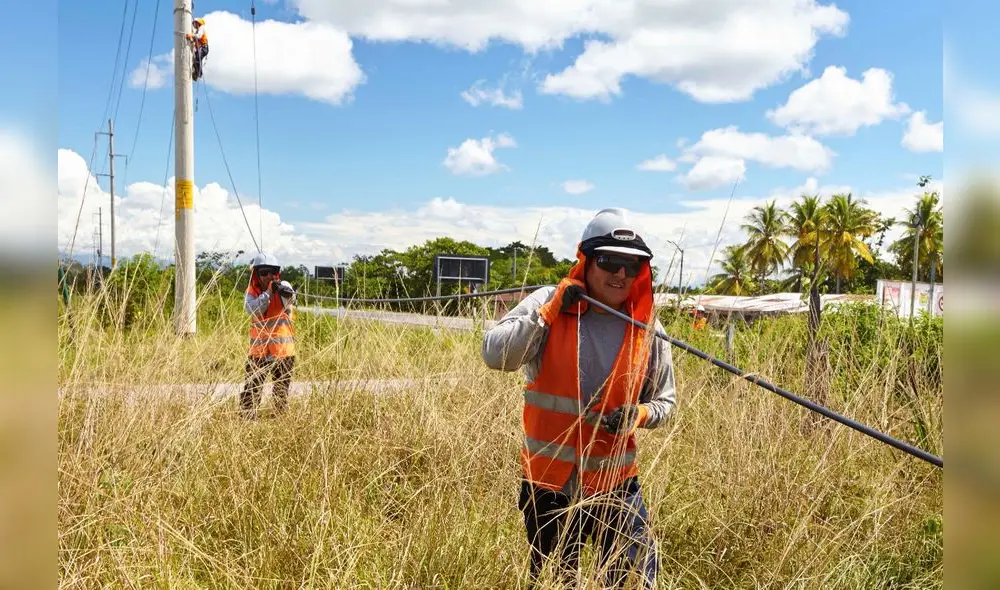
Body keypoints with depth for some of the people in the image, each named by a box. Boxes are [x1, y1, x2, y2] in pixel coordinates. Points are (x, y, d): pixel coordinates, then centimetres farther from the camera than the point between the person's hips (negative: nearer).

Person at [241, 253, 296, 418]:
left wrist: (287, 294, -51)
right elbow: (253, 310, -16)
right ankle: (248, 417, 10)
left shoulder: (283, 286, -5)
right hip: (258, 348, 1)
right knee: (252, 387, 0)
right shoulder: (251, 291, 2)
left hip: (282, 348, -1)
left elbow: (289, 298, -28)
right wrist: (268, 292, -23)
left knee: (282, 389, 12)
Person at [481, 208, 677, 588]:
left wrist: (639, 414, -15)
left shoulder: (646, 327, -3)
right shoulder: (547, 303, -8)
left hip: (616, 484, 1)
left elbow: (665, 400, 7)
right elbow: (494, 354, -17)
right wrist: (549, 312, -22)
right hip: (548, 481, 0)